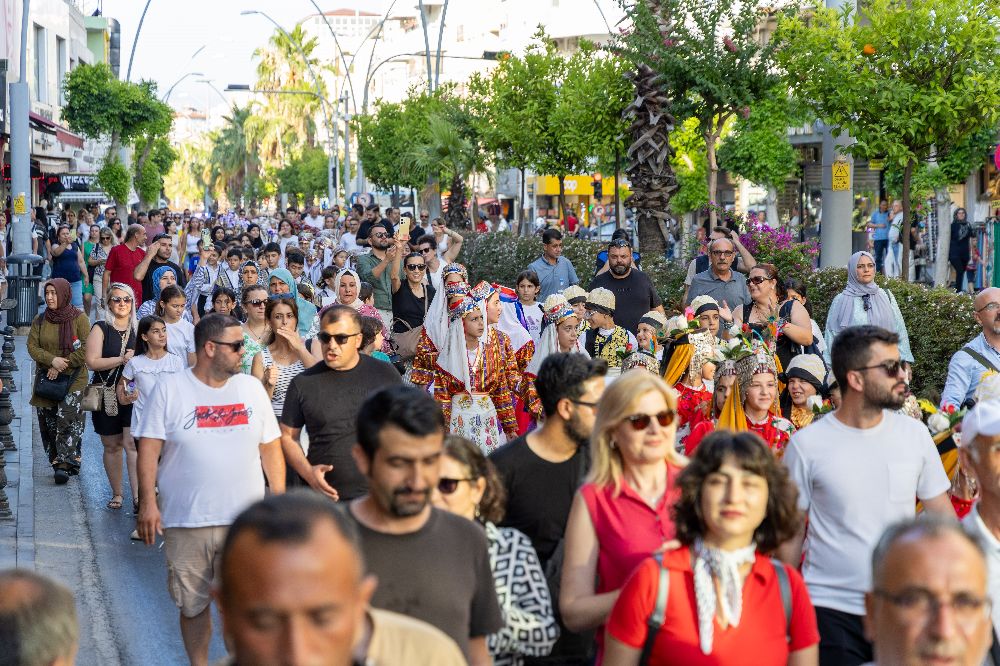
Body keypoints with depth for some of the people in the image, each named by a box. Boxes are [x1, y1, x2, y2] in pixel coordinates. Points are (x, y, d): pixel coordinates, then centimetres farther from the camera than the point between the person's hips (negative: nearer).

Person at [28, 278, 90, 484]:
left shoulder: (79, 319, -4)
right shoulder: (40, 320, 9)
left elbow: (85, 350, -9)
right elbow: (32, 346, 2)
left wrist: (61, 368, -13)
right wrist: (52, 360, -16)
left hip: (73, 380, -4)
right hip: (46, 379, 4)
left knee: (67, 421, -13)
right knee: (48, 423, 3)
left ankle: (64, 464, -13)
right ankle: (57, 461, 12)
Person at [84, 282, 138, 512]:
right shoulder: (101, 329, -1)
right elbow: (92, 361, -11)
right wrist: (122, 360, -17)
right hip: (107, 396, 0)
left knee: (132, 443, -14)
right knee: (111, 445, 10)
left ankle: (137, 496, -18)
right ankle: (117, 493, 25)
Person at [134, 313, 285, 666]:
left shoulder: (251, 387, 7)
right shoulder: (169, 388, -2)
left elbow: (270, 447, 11)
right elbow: (149, 448, -5)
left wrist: (280, 499, 7)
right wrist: (148, 502, -12)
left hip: (245, 521, 2)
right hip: (185, 522, -1)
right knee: (193, 606, 10)